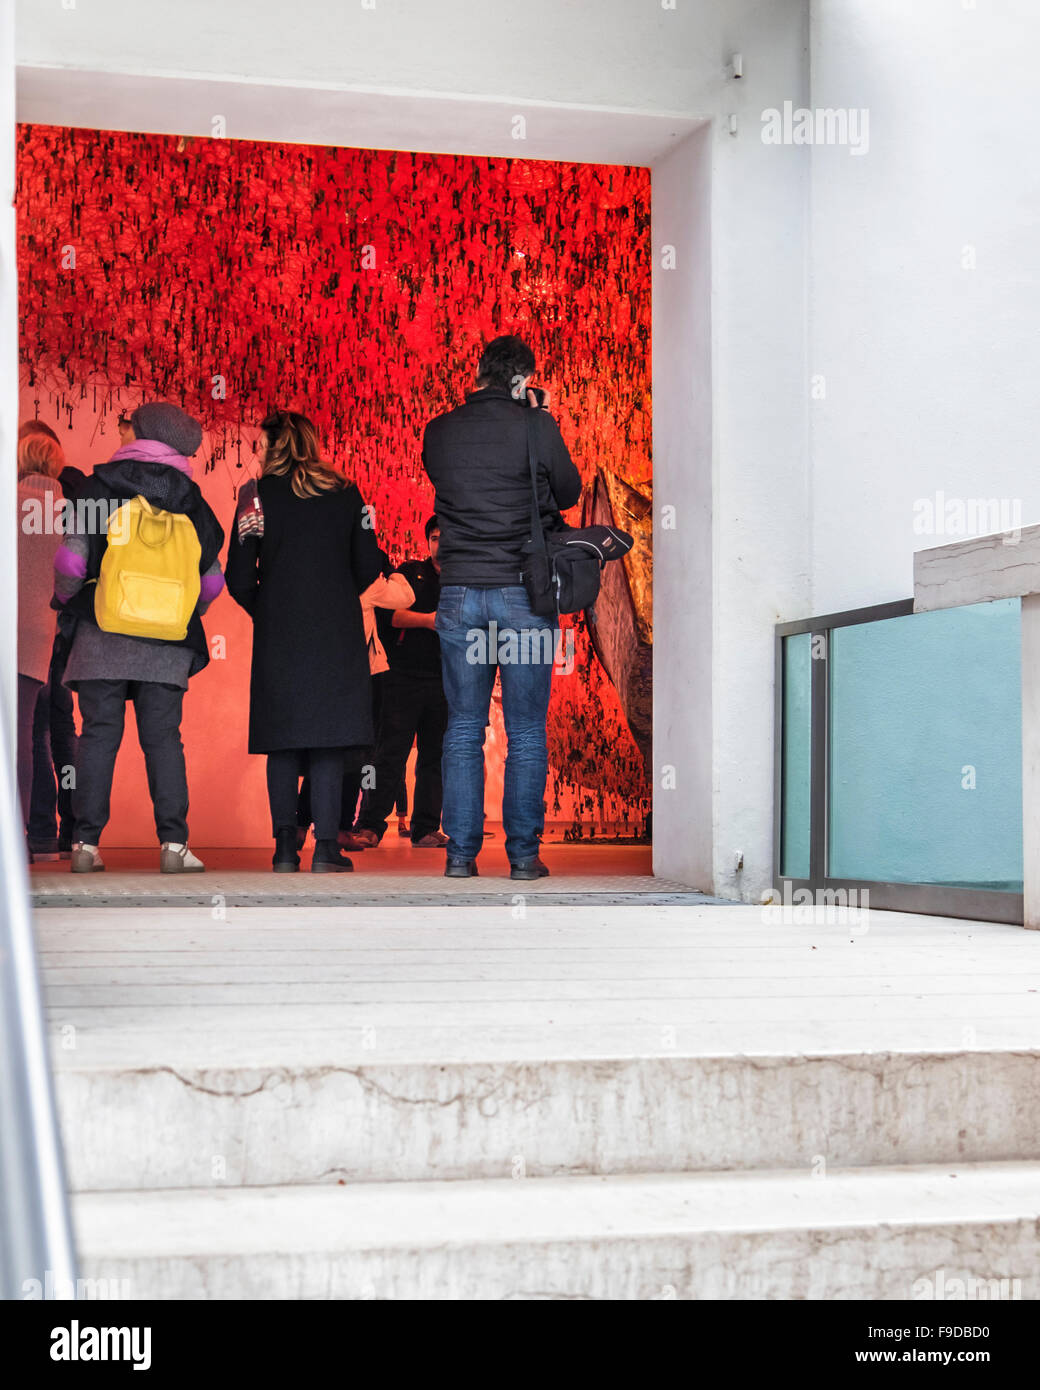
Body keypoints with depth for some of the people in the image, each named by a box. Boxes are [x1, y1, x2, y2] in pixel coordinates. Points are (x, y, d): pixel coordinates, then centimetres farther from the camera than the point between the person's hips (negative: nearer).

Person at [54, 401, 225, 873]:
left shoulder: (100, 485, 3)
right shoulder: (191, 499, 9)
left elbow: (71, 561, -4)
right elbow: (212, 579, 7)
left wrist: (66, 597, 15)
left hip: (103, 637, -1)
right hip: (167, 644, 1)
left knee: (98, 735, 2)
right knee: (163, 738, 3)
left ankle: (87, 843, 0)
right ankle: (173, 843, -4)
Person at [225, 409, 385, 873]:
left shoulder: (257, 494, 0)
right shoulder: (345, 493, 5)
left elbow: (239, 578, -3)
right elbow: (368, 566, 5)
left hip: (278, 633, -1)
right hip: (337, 631, 1)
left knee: (282, 739, 4)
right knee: (330, 732, 1)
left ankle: (285, 847, 0)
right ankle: (326, 848, -4)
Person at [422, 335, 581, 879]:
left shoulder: (438, 432, 4)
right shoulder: (536, 427, -7)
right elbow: (569, 493, 6)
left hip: (459, 594, 3)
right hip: (523, 592, -3)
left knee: (463, 728, 8)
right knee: (526, 732, 4)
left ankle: (460, 853, 7)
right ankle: (523, 853, 5)